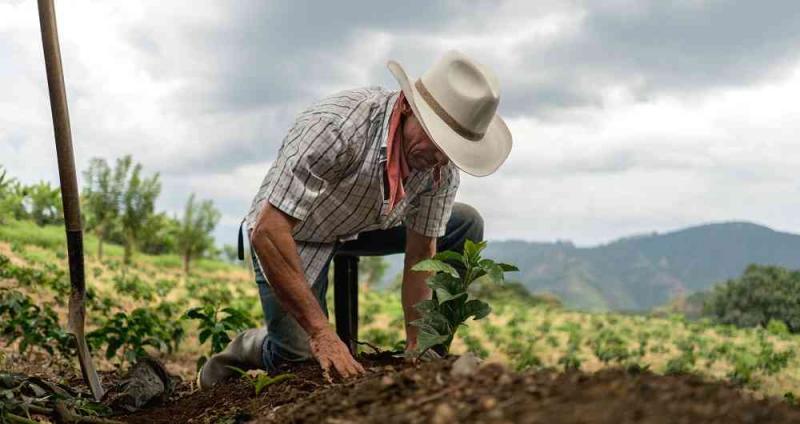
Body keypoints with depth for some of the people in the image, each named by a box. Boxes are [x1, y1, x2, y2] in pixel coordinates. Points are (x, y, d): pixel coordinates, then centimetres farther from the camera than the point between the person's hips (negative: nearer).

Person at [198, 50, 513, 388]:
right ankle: (252, 348, 17)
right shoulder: (336, 126, -38)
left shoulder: (443, 167, -19)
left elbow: (421, 256, -10)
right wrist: (322, 334, -41)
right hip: (289, 235, -5)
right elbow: (267, 232, -40)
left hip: (363, 226, 6)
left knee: (466, 225, -6)